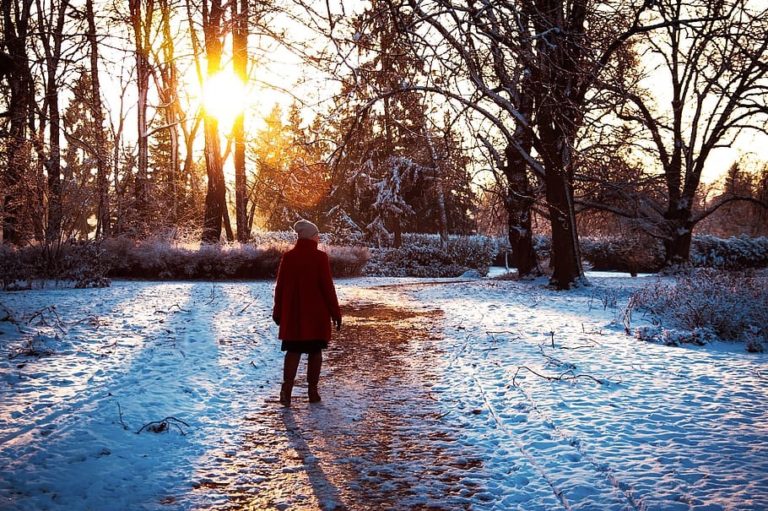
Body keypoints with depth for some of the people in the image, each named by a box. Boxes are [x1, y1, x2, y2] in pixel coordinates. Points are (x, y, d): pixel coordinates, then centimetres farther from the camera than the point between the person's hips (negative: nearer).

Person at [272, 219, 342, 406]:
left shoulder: (287, 257, 2)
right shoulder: (320, 257, -10)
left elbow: (280, 286, 6)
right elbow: (327, 287, -9)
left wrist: (278, 312, 15)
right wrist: (336, 313, -2)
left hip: (292, 314, 3)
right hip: (316, 314, -3)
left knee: (293, 350, 8)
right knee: (315, 351, 8)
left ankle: (287, 388, -10)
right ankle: (313, 391, 11)